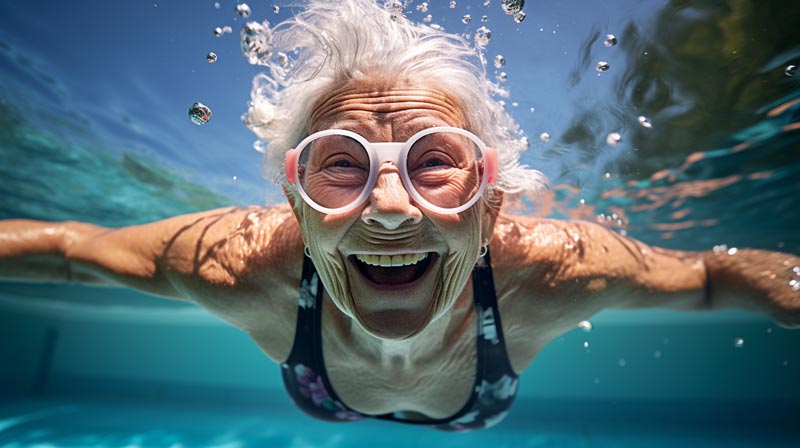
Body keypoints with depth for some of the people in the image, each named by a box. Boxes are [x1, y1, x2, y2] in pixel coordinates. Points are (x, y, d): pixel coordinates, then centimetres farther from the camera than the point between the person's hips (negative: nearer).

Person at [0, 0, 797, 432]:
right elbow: (65, 245, -25)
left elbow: (712, 273, -23)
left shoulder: (545, 270, -43)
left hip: (474, 421, 1)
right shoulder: (253, 265, -43)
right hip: (327, 415, 0)